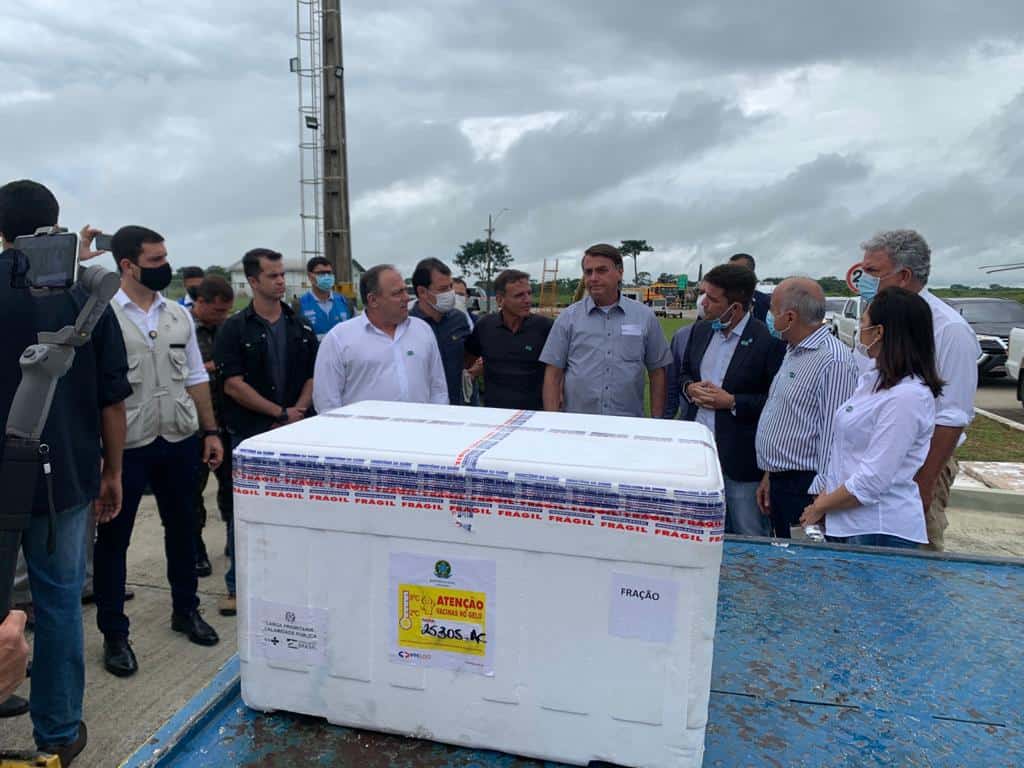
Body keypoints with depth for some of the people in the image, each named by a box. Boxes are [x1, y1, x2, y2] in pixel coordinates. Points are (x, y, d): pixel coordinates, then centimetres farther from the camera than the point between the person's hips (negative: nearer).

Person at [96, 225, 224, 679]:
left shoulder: (179, 315, 6)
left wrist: (210, 431, 9)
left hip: (180, 440, 5)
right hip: (124, 446, -4)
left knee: (182, 528, 16)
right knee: (113, 539, 8)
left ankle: (185, 610, 35)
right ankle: (114, 633, 24)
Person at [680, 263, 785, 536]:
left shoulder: (769, 340, -13)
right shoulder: (701, 330, 7)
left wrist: (732, 402, -18)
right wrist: (690, 388, -3)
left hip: (741, 459, -6)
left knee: (749, 539, 9)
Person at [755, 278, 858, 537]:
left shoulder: (834, 362, -18)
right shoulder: (793, 352, 14)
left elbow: (834, 436, -22)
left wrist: (820, 500, -22)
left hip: (804, 489, -9)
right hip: (779, 483, 9)